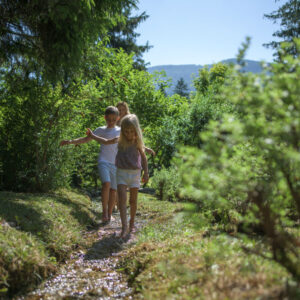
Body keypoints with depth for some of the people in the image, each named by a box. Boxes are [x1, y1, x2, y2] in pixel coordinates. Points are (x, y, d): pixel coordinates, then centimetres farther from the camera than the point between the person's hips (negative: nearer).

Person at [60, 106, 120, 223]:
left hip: (116, 163, 1)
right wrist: (70, 141, -5)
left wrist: (93, 135, -13)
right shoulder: (100, 130, 11)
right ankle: (104, 210, -10)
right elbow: (85, 139, 7)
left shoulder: (120, 131, 7)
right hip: (103, 161, -1)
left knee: (113, 189, 4)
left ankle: (109, 213, 17)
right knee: (106, 184, -22)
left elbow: (110, 141, -10)